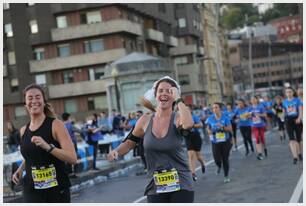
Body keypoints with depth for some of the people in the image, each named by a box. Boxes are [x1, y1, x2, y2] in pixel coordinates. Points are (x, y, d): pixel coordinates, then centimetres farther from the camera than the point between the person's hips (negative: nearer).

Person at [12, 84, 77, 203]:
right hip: (32, 191, 3)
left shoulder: (56, 125, -9)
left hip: (57, 190, -3)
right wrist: (20, 169, 7)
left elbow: (73, 158, -18)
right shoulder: (23, 130, 6)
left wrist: (48, 146, -31)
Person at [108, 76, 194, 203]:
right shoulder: (145, 120, 3)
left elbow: (188, 124, -31)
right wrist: (116, 152, -4)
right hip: (155, 187, 2)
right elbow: (130, 142, 16)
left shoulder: (178, 118, -6)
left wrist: (178, 99, -21)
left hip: (181, 186, -2)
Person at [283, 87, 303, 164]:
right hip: (288, 121, 1)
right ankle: (295, 157, -19)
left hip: (297, 120, -1)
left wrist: (299, 118, -24)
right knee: (291, 139, -14)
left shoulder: (297, 100, 0)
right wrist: (285, 119, 13)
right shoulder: (284, 102, 8)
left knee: (298, 139, 10)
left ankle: (299, 153, 33)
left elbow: (300, 110, -9)